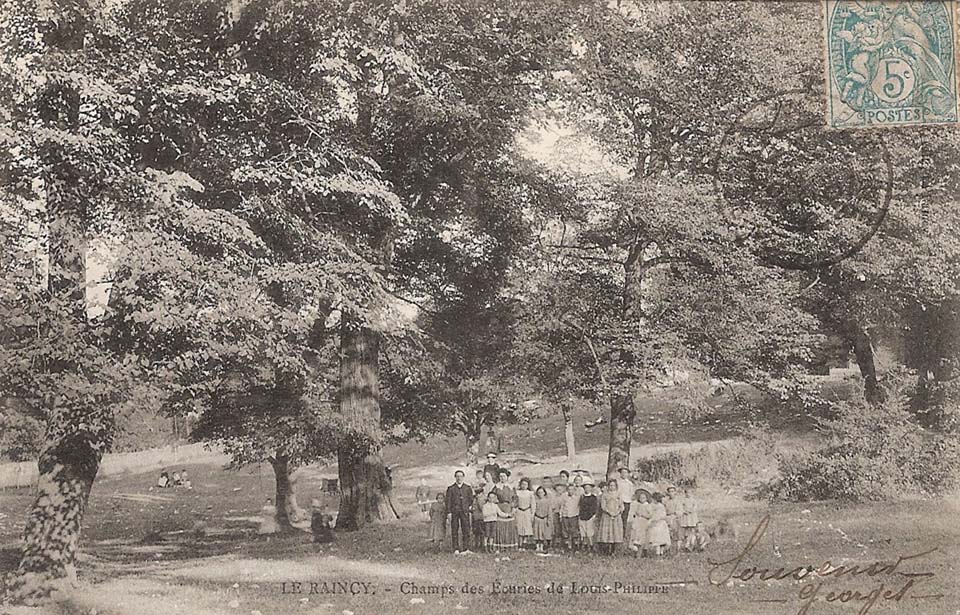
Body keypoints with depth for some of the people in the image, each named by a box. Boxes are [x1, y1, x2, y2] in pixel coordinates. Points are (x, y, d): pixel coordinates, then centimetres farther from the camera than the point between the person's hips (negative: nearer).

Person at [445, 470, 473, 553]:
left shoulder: (468, 488, 11)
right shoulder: (450, 488, 7)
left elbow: (471, 500, 14)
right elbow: (448, 501, 3)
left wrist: (467, 508, 3)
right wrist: (449, 512, -4)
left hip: (465, 512, 1)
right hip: (454, 512, -1)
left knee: (466, 530, -3)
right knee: (454, 531, -1)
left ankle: (466, 548, 1)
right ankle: (456, 549, 3)